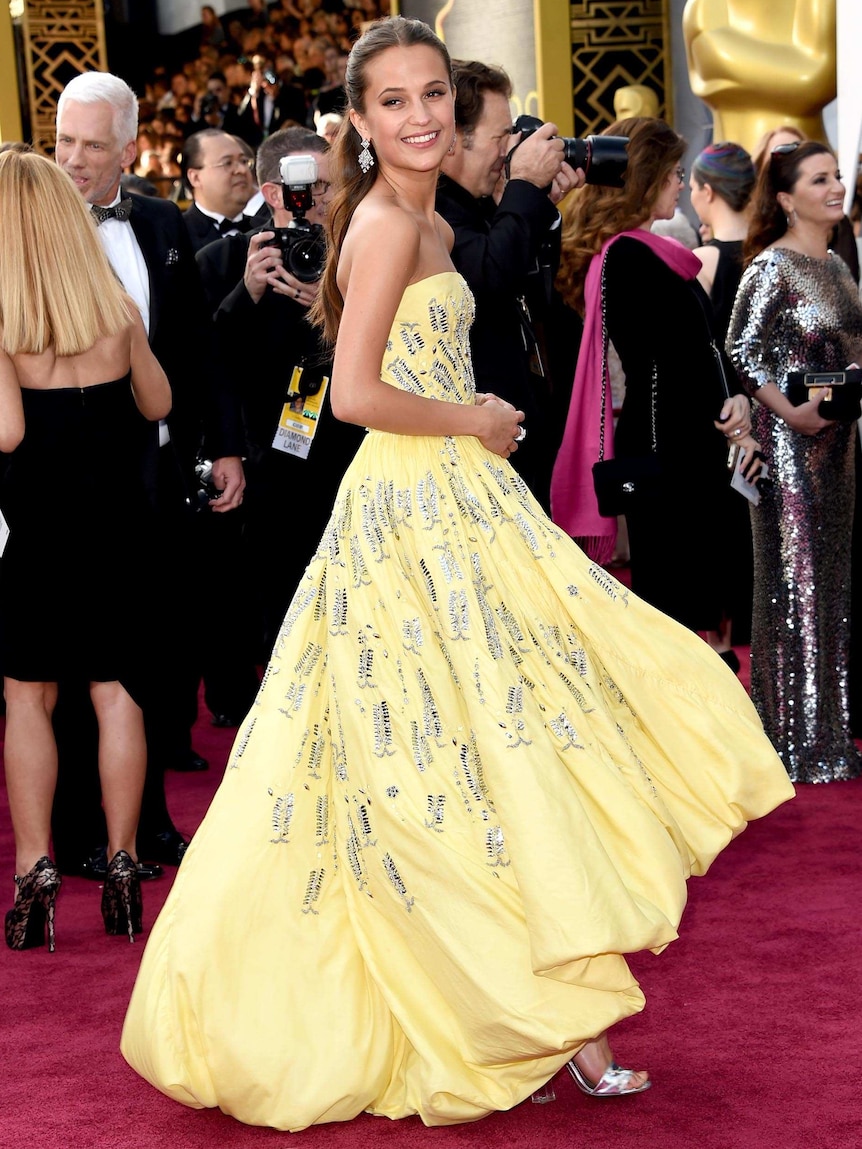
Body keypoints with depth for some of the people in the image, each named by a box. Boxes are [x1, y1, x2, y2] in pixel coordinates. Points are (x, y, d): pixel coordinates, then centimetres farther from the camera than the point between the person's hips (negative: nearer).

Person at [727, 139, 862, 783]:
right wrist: (791, 413, -22)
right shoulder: (773, 266, -11)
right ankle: (800, 742, 5)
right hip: (791, 440, -8)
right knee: (797, 579, -3)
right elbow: (741, 353, -15)